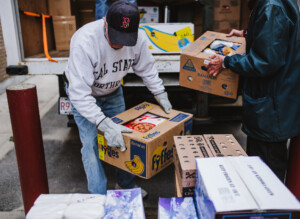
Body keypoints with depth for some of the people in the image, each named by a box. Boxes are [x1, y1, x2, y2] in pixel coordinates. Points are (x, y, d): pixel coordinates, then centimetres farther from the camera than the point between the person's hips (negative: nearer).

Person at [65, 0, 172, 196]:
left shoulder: (138, 38, -25)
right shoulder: (85, 41, -39)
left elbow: (146, 69, -5)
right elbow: (79, 93, -41)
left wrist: (160, 94, -12)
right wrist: (105, 124, -48)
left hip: (113, 92, 4)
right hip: (84, 95, -4)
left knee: (124, 138, 9)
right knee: (91, 145, -9)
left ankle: (127, 186, 30)